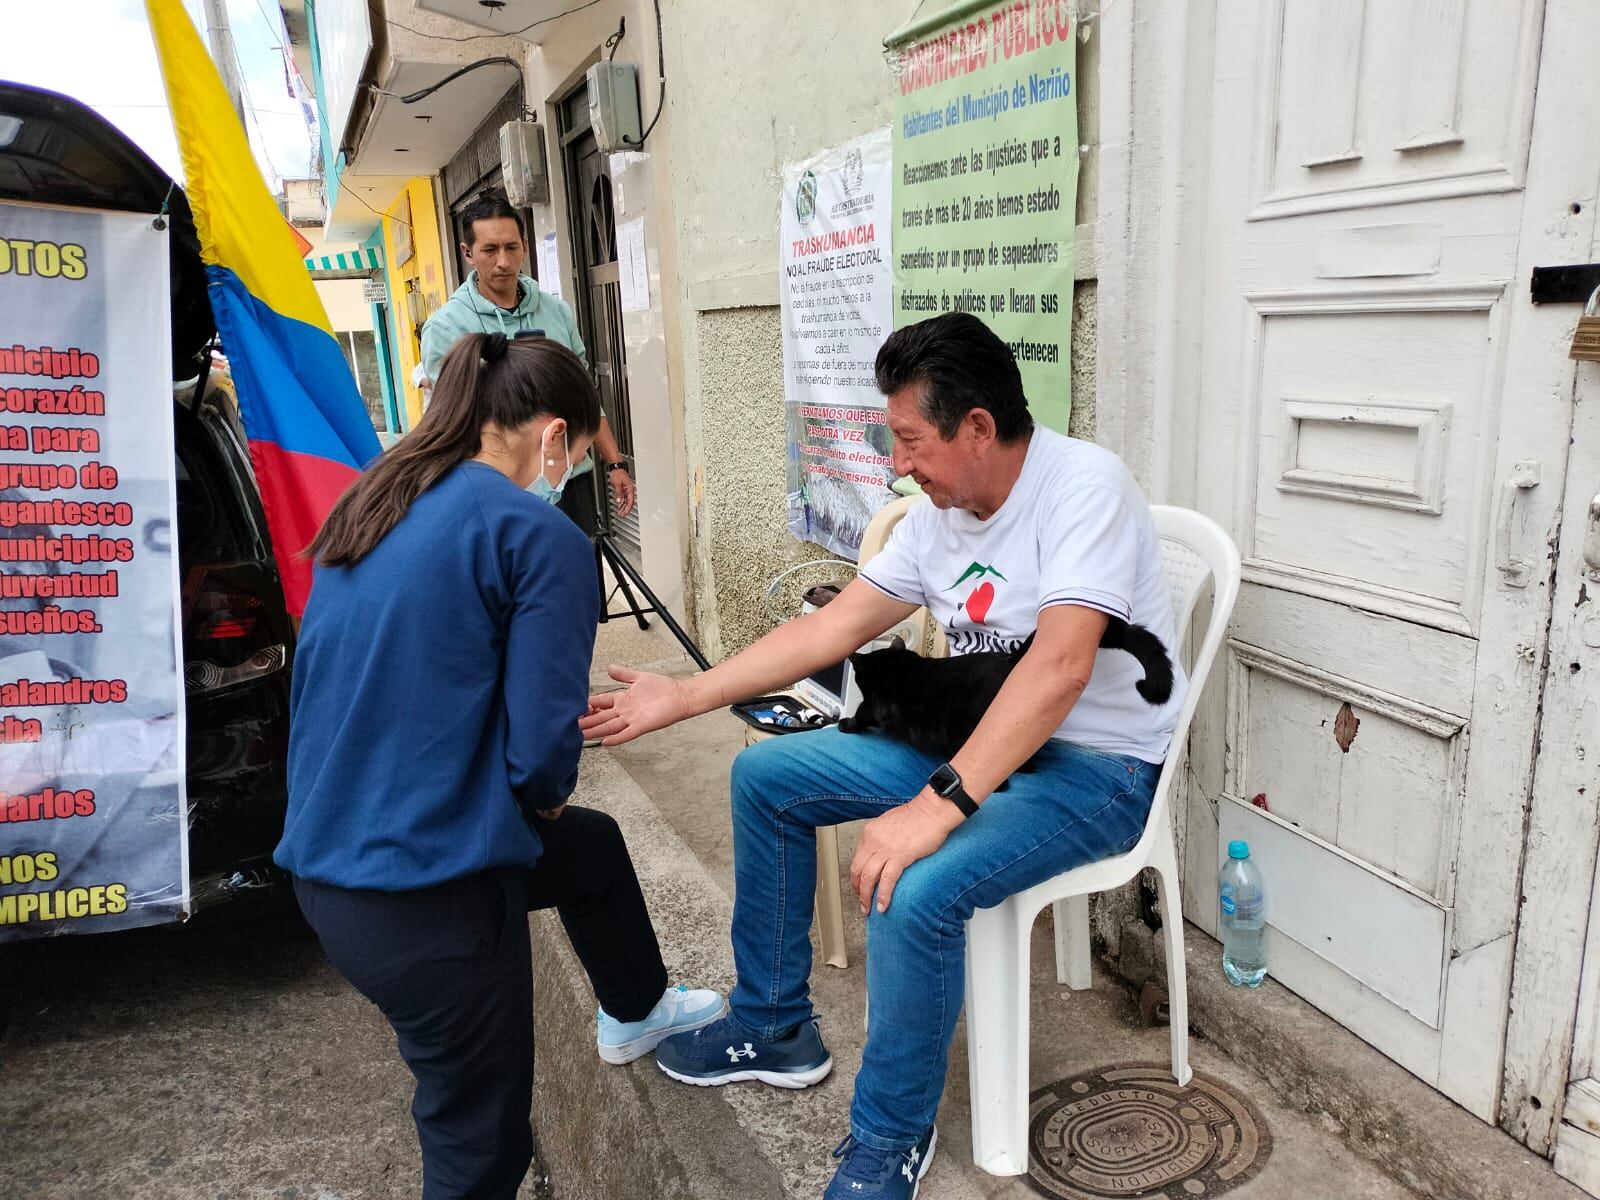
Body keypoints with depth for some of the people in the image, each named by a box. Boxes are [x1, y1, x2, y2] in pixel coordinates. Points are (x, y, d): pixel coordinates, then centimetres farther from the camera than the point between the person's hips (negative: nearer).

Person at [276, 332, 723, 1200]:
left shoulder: (368, 511, 8)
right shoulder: (538, 535, -15)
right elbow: (542, 745, -20)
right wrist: (543, 796, 5)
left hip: (325, 857, 9)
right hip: (424, 888, -9)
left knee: (593, 847, 31)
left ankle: (633, 1014, 57)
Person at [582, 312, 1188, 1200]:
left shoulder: (1083, 486, -21)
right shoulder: (938, 518, 2)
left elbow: (1060, 668, -32)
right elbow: (833, 626, 4)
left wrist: (936, 807, -38)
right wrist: (683, 698, 2)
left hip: (1099, 765, -8)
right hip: (974, 739, 8)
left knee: (913, 891, -33)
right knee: (765, 777, 7)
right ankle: (774, 1028, 21)